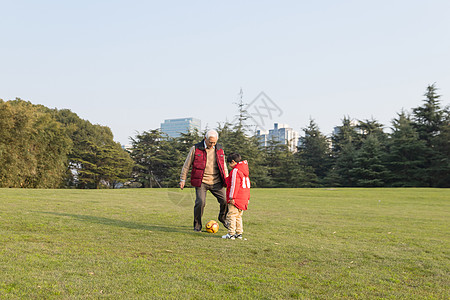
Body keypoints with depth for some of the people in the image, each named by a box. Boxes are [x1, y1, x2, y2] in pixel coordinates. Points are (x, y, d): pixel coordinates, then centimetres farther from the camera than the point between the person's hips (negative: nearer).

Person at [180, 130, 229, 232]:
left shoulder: (219, 150, 8)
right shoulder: (195, 149, -2)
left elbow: (223, 166, 18)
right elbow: (187, 165, 4)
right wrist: (183, 179, 2)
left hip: (216, 182, 3)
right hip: (201, 182, -3)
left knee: (225, 200, -5)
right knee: (200, 202, -16)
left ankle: (223, 218, 25)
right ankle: (197, 225, 6)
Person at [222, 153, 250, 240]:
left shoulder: (235, 170, -12)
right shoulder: (244, 170, 17)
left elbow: (234, 185, -18)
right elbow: (247, 184, 22)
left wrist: (232, 197, -17)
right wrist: (247, 198, 26)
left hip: (236, 199, -10)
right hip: (244, 198, 10)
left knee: (231, 215, -6)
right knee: (238, 216, 16)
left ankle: (231, 234, -8)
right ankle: (239, 233, 18)